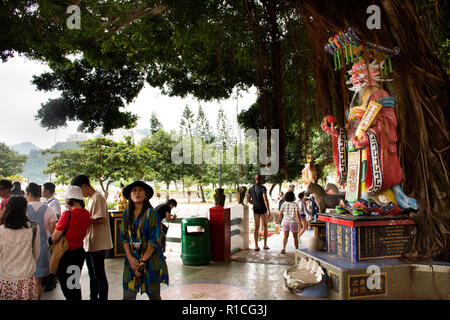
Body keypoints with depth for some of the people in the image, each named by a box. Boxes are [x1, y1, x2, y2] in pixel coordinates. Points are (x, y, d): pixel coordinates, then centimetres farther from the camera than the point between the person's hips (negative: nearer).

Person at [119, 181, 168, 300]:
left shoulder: (151, 213, -7)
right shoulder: (127, 213, 7)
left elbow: (155, 240, -10)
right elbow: (124, 237, 5)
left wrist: (143, 261, -13)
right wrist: (130, 257, -8)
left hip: (151, 260, -3)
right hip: (132, 259, 3)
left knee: (153, 295, 8)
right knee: (128, 295, 0)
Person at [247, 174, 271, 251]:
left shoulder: (251, 188, 5)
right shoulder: (262, 188, -13)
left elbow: (248, 199, 11)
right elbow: (265, 199, -21)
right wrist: (268, 210, -20)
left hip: (255, 210, 4)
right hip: (263, 209, -4)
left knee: (256, 227, 6)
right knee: (265, 227, 11)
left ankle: (256, 246, 3)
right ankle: (265, 245, 14)